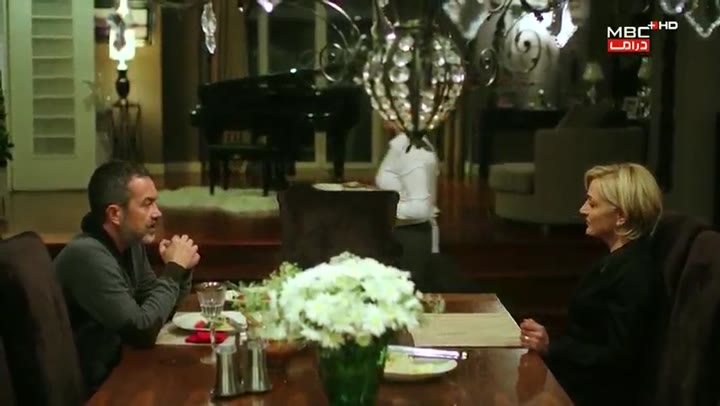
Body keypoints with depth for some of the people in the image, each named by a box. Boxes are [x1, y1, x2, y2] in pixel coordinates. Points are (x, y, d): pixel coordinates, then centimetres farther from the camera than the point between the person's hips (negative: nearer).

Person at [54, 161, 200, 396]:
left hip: (116, 368, 8)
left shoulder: (130, 243, 2)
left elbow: (158, 311, 11)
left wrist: (181, 270, -6)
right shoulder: (88, 256, -24)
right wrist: (174, 268, -16)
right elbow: (143, 331, -25)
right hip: (89, 390, -8)